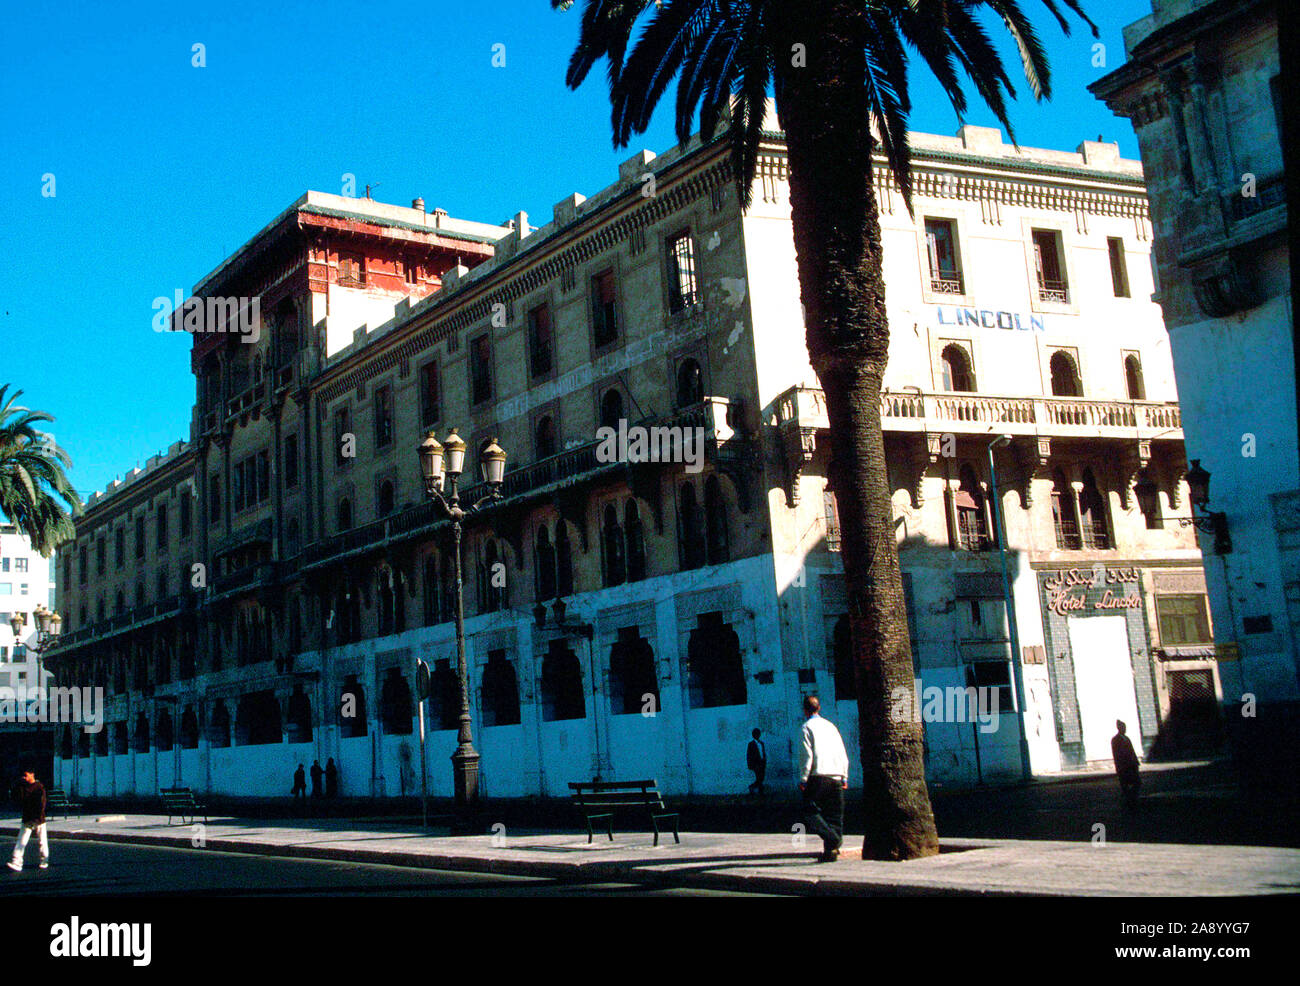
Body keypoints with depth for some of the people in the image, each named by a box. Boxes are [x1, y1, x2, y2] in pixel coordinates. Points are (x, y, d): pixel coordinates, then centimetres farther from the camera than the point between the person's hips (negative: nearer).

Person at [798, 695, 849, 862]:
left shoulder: (807, 727, -1)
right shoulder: (830, 726, 16)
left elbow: (807, 755, -10)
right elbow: (843, 753, 15)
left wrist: (803, 779, -8)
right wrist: (844, 777, 18)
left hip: (818, 776, -6)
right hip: (836, 776, 6)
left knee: (810, 813, -2)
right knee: (834, 815, 9)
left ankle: (832, 839, -21)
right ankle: (830, 851, 6)